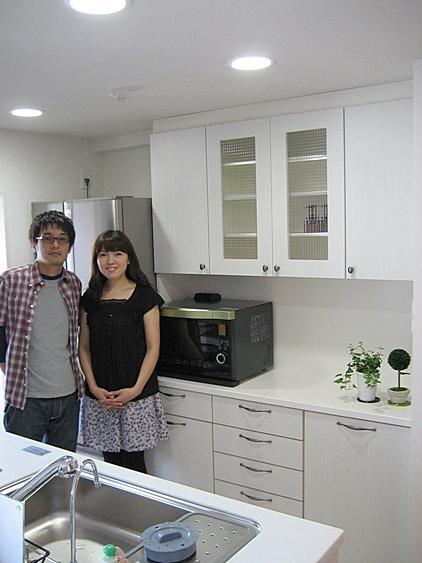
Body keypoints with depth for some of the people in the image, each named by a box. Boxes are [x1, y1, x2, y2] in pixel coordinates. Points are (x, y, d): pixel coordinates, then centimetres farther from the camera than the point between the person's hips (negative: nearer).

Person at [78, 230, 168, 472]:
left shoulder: (145, 297, -5)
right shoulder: (90, 299, 6)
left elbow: (153, 348, -6)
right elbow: (84, 348, 7)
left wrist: (136, 389, -13)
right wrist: (94, 388, -4)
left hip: (137, 396, -3)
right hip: (100, 398, 3)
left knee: (133, 463, 1)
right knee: (111, 461, 10)